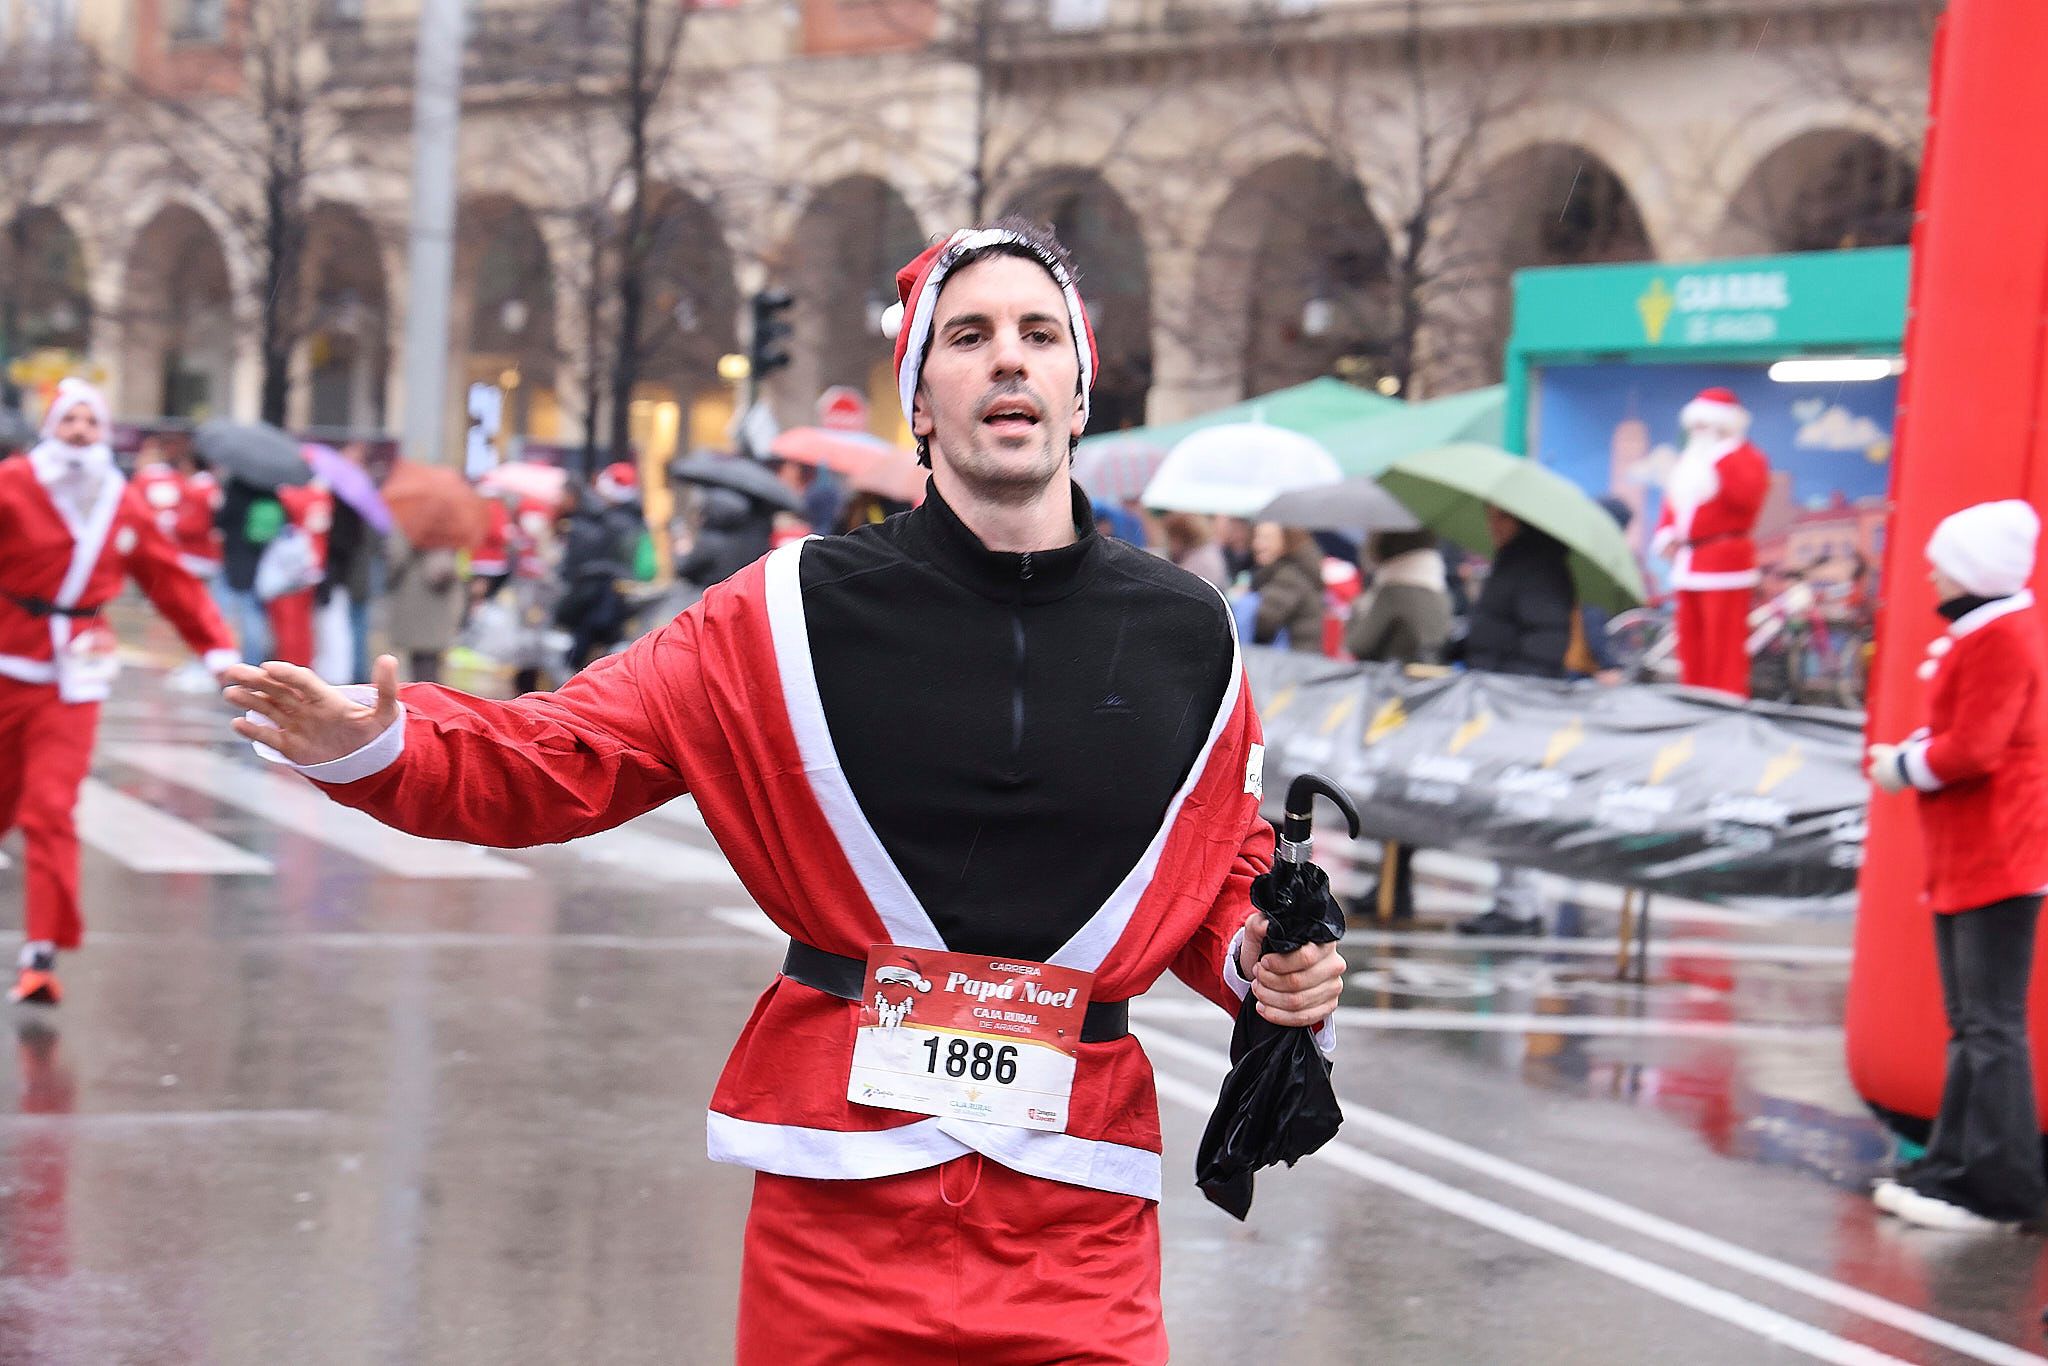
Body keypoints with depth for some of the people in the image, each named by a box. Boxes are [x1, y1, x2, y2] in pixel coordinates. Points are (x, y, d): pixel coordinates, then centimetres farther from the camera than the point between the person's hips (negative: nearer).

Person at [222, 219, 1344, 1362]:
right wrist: (376, 746, -19)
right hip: (843, 1187, -1)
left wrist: (1266, 958, -2)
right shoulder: (797, 611, -2)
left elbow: (1229, 873, 18)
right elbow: (559, 759, -3)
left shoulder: (1187, 636, 5)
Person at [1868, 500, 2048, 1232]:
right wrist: (1909, 752, 5)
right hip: (1964, 858, 11)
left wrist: (1905, 768, -8)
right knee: (1969, 1025, 15)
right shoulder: (1978, 631, 15)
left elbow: (1972, 750, -24)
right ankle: (1956, 1166, 22)